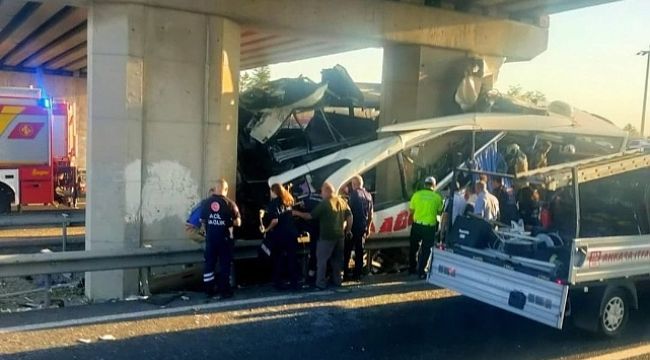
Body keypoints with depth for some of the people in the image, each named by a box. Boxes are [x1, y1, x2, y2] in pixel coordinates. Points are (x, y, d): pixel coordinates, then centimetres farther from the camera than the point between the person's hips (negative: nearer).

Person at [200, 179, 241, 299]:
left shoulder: (206, 202, -1)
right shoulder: (230, 203, -11)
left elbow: (202, 221, 8)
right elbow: (238, 222, -9)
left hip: (210, 238, 3)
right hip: (225, 239, -3)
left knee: (209, 264, 12)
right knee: (225, 265, 5)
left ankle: (209, 290, 17)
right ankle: (225, 291, 9)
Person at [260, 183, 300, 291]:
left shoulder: (273, 203, -8)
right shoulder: (289, 200, 9)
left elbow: (275, 221, -17)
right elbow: (293, 215, 8)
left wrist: (266, 229, -7)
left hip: (279, 235, -4)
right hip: (291, 234, 4)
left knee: (278, 260, 8)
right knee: (292, 259, 10)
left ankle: (278, 283, 12)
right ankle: (294, 283, 12)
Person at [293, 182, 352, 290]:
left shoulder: (324, 203, -13)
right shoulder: (342, 202, 7)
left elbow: (310, 216, -11)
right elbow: (350, 216, 9)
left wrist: (298, 213, 1)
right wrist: (348, 230, 17)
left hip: (327, 236, -7)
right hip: (340, 236, 7)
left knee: (322, 260, 1)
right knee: (337, 259, 18)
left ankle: (321, 284, 1)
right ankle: (337, 281, 25)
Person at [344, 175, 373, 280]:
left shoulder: (354, 193, -10)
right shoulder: (368, 195, 11)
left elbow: (350, 210, -15)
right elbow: (370, 214, 15)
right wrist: (368, 227, 21)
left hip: (354, 226, -6)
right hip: (363, 227, 6)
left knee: (347, 250, 0)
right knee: (359, 250, 11)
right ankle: (357, 274, 14)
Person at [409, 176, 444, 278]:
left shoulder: (417, 194, -4)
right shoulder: (437, 197, -7)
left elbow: (411, 209, 2)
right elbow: (439, 212, 1)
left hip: (417, 225, 2)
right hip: (430, 226, -2)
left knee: (413, 247, 18)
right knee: (425, 249, 8)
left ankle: (412, 268, 28)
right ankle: (421, 271, 8)